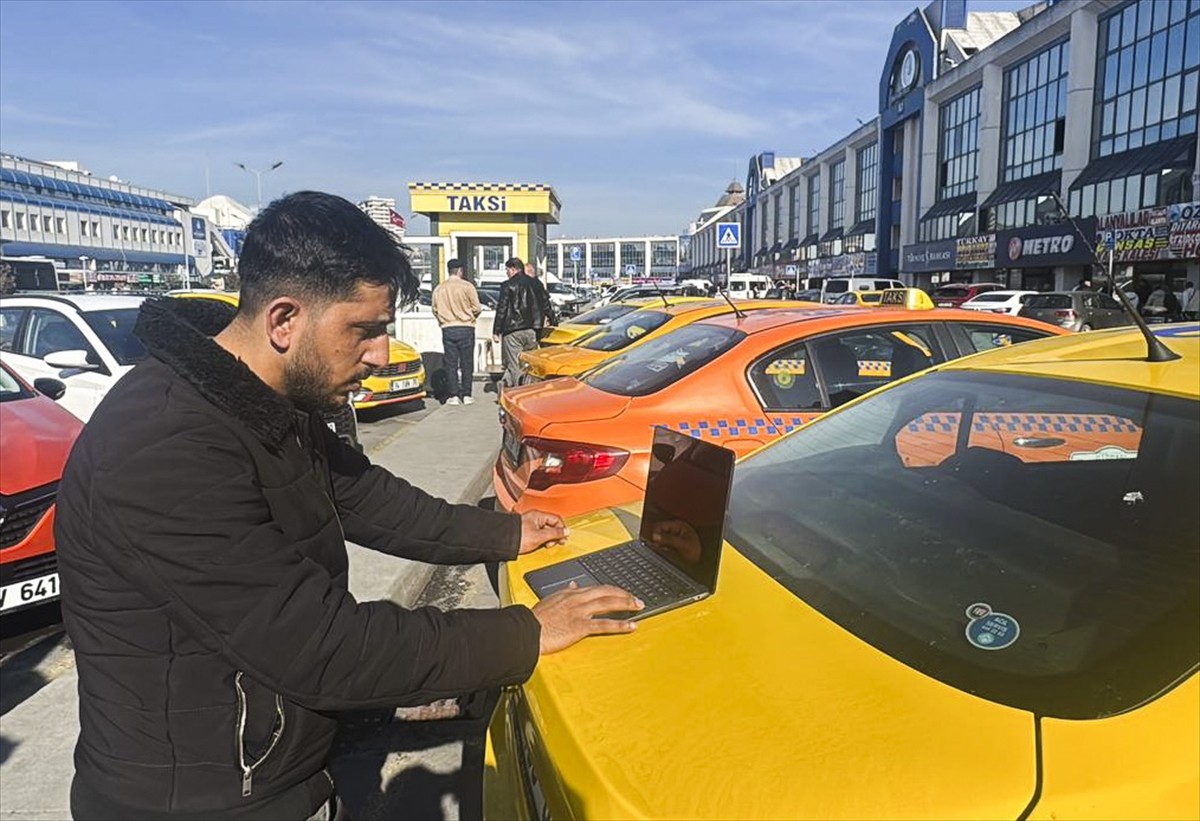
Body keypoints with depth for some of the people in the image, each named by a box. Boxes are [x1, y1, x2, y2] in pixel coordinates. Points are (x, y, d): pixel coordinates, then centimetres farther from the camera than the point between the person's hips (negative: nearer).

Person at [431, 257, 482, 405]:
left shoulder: (439, 289, 2)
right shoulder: (467, 286, -7)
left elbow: (435, 310, 6)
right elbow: (477, 308, -6)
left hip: (447, 330, 2)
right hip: (466, 328, -2)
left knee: (451, 363, 5)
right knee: (467, 363, 4)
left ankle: (453, 396, 3)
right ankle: (466, 395, 5)